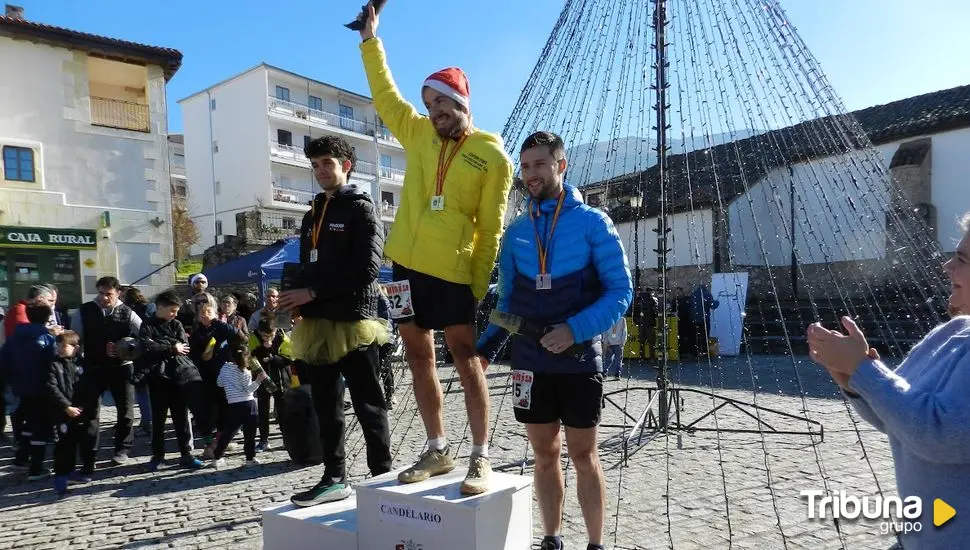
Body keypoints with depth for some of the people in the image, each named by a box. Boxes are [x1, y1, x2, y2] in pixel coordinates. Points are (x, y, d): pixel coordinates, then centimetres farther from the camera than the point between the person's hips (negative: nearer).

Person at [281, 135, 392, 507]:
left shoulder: (361, 208, -2)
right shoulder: (312, 216, 21)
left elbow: (367, 268, -14)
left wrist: (313, 292, -14)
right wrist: (294, 298, 3)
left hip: (352, 322, -7)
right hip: (317, 323, 7)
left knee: (368, 406, 1)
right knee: (326, 407, 12)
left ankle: (382, 476, 12)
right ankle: (334, 478, 22)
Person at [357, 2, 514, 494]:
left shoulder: (491, 155, -4)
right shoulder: (417, 133, 11)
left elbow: (491, 229, -6)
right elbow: (384, 95, 22)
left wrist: (480, 286, -10)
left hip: (454, 272, -5)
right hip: (408, 265, 6)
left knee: (466, 360, 0)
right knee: (419, 358, 10)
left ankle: (481, 459, 7)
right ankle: (437, 451, 22)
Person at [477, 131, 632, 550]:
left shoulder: (592, 222, -5)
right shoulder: (515, 231, 7)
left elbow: (621, 291, -8)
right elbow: (507, 301, 12)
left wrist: (575, 329, -20)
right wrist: (484, 348, -1)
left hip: (579, 360, -3)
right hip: (530, 363, 4)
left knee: (583, 456, 7)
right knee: (545, 455, 13)